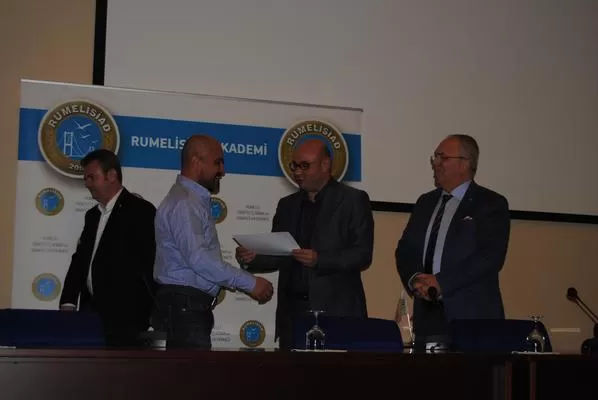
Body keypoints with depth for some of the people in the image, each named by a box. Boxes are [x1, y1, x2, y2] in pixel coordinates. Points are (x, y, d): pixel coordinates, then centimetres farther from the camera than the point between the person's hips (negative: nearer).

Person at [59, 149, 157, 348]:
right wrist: (68, 302, 3)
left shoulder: (140, 211, -6)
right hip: (92, 312, 8)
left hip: (124, 314, -8)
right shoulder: (93, 215, 19)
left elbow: (152, 262, -11)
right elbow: (80, 259, 17)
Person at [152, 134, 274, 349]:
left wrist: (244, 282, 12)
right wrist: (250, 283, -19)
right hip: (183, 307, -10)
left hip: (191, 308, 10)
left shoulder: (196, 200, 20)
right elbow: (197, 259, -22)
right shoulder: (183, 202, -12)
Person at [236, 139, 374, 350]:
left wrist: (319, 260, -21)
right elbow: (278, 255, 17)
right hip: (292, 310, 4)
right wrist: (252, 258, -3)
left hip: (336, 310, -4)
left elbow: (362, 254, -7)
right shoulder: (287, 205, 17)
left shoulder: (353, 200, 1)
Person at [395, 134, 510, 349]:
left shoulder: (491, 204, -1)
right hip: (428, 317, 5)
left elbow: (490, 256, -12)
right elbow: (405, 250, 15)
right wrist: (414, 279, -6)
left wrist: (441, 282, -17)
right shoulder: (426, 202, 17)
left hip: (471, 316, -5)